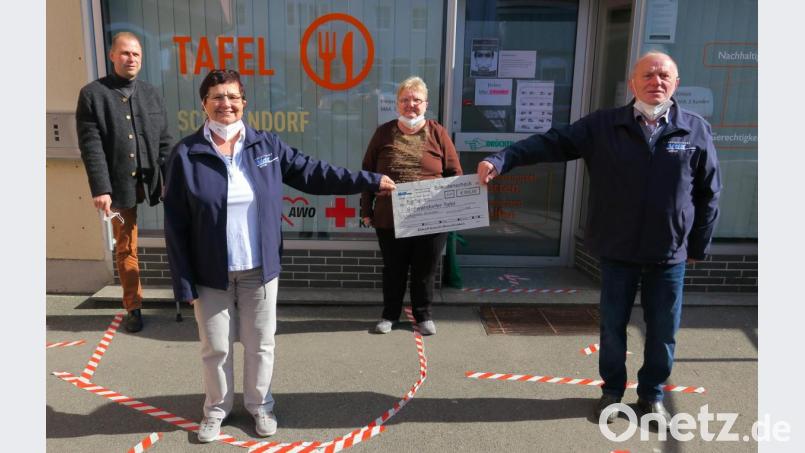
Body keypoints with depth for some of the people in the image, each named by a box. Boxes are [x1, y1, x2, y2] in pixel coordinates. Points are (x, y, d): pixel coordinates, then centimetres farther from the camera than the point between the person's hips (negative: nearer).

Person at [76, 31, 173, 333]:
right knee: (126, 249, 9)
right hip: (119, 186, -2)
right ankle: (134, 308, 21)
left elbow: (164, 143, 8)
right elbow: (91, 147, -7)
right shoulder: (92, 94, 0)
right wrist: (100, 189, -15)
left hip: (153, 183, 2)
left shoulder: (151, 94, 9)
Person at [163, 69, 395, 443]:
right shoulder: (186, 154, -8)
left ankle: (260, 405, 38)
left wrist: (369, 181, 0)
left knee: (260, 343, 15)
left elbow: (312, 173, 3)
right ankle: (216, 409, 38)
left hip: (259, 269, 2)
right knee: (216, 347, 14)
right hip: (211, 273, -1)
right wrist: (184, 282, -8)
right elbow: (176, 225, -6)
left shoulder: (266, 145, -1)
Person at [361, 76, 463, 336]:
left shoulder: (438, 133, 1)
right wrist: (366, 209, 4)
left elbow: (454, 174, 3)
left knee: (425, 270, 12)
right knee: (393, 269, 14)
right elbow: (367, 173, 7)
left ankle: (423, 315, 31)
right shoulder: (384, 133, 3)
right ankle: (389, 314, 33)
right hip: (390, 219, 1)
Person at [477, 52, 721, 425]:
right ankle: (612, 391, 34)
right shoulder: (603, 125, -3)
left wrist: (698, 245, 5)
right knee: (612, 327, 13)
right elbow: (551, 143, -9)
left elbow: (708, 193, 4)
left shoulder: (696, 130, -1)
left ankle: (651, 395, 34)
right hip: (617, 251, 0)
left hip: (670, 255, 1)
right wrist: (501, 160, -21)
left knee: (663, 331, 12)